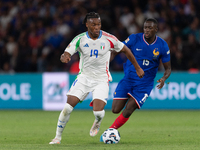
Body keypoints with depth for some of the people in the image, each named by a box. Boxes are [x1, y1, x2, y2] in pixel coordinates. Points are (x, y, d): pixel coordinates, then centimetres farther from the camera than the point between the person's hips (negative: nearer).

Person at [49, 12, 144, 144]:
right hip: (84, 77, 1)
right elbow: (67, 54, -15)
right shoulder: (80, 39, -8)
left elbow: (125, 50, 4)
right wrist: (65, 57, -41)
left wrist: (138, 68, 8)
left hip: (101, 80, -1)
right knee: (68, 107, -13)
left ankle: (97, 123, 21)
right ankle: (58, 137, 5)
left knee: (98, 112, -19)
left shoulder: (108, 39, -10)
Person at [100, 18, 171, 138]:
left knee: (128, 111, -15)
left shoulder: (162, 46, -5)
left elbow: (168, 68, 3)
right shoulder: (134, 39, -7)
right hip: (128, 79, 1)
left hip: (145, 84, -1)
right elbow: (116, 51, 0)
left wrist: (164, 79, -19)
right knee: (115, 110, -8)